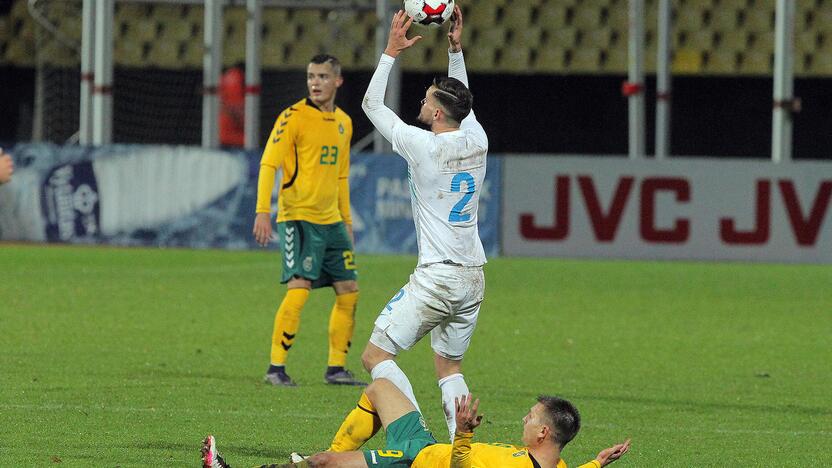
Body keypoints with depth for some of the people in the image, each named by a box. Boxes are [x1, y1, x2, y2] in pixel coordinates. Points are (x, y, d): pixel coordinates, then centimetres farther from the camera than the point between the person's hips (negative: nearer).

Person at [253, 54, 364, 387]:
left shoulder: (344, 122, 13)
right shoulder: (294, 117, -9)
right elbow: (268, 163, -14)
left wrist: (346, 219, 22)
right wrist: (263, 212, -24)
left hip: (331, 221, 7)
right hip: (298, 218, -7)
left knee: (348, 292, 7)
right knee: (298, 290, -17)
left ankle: (336, 368, 16)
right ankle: (276, 368, -10)